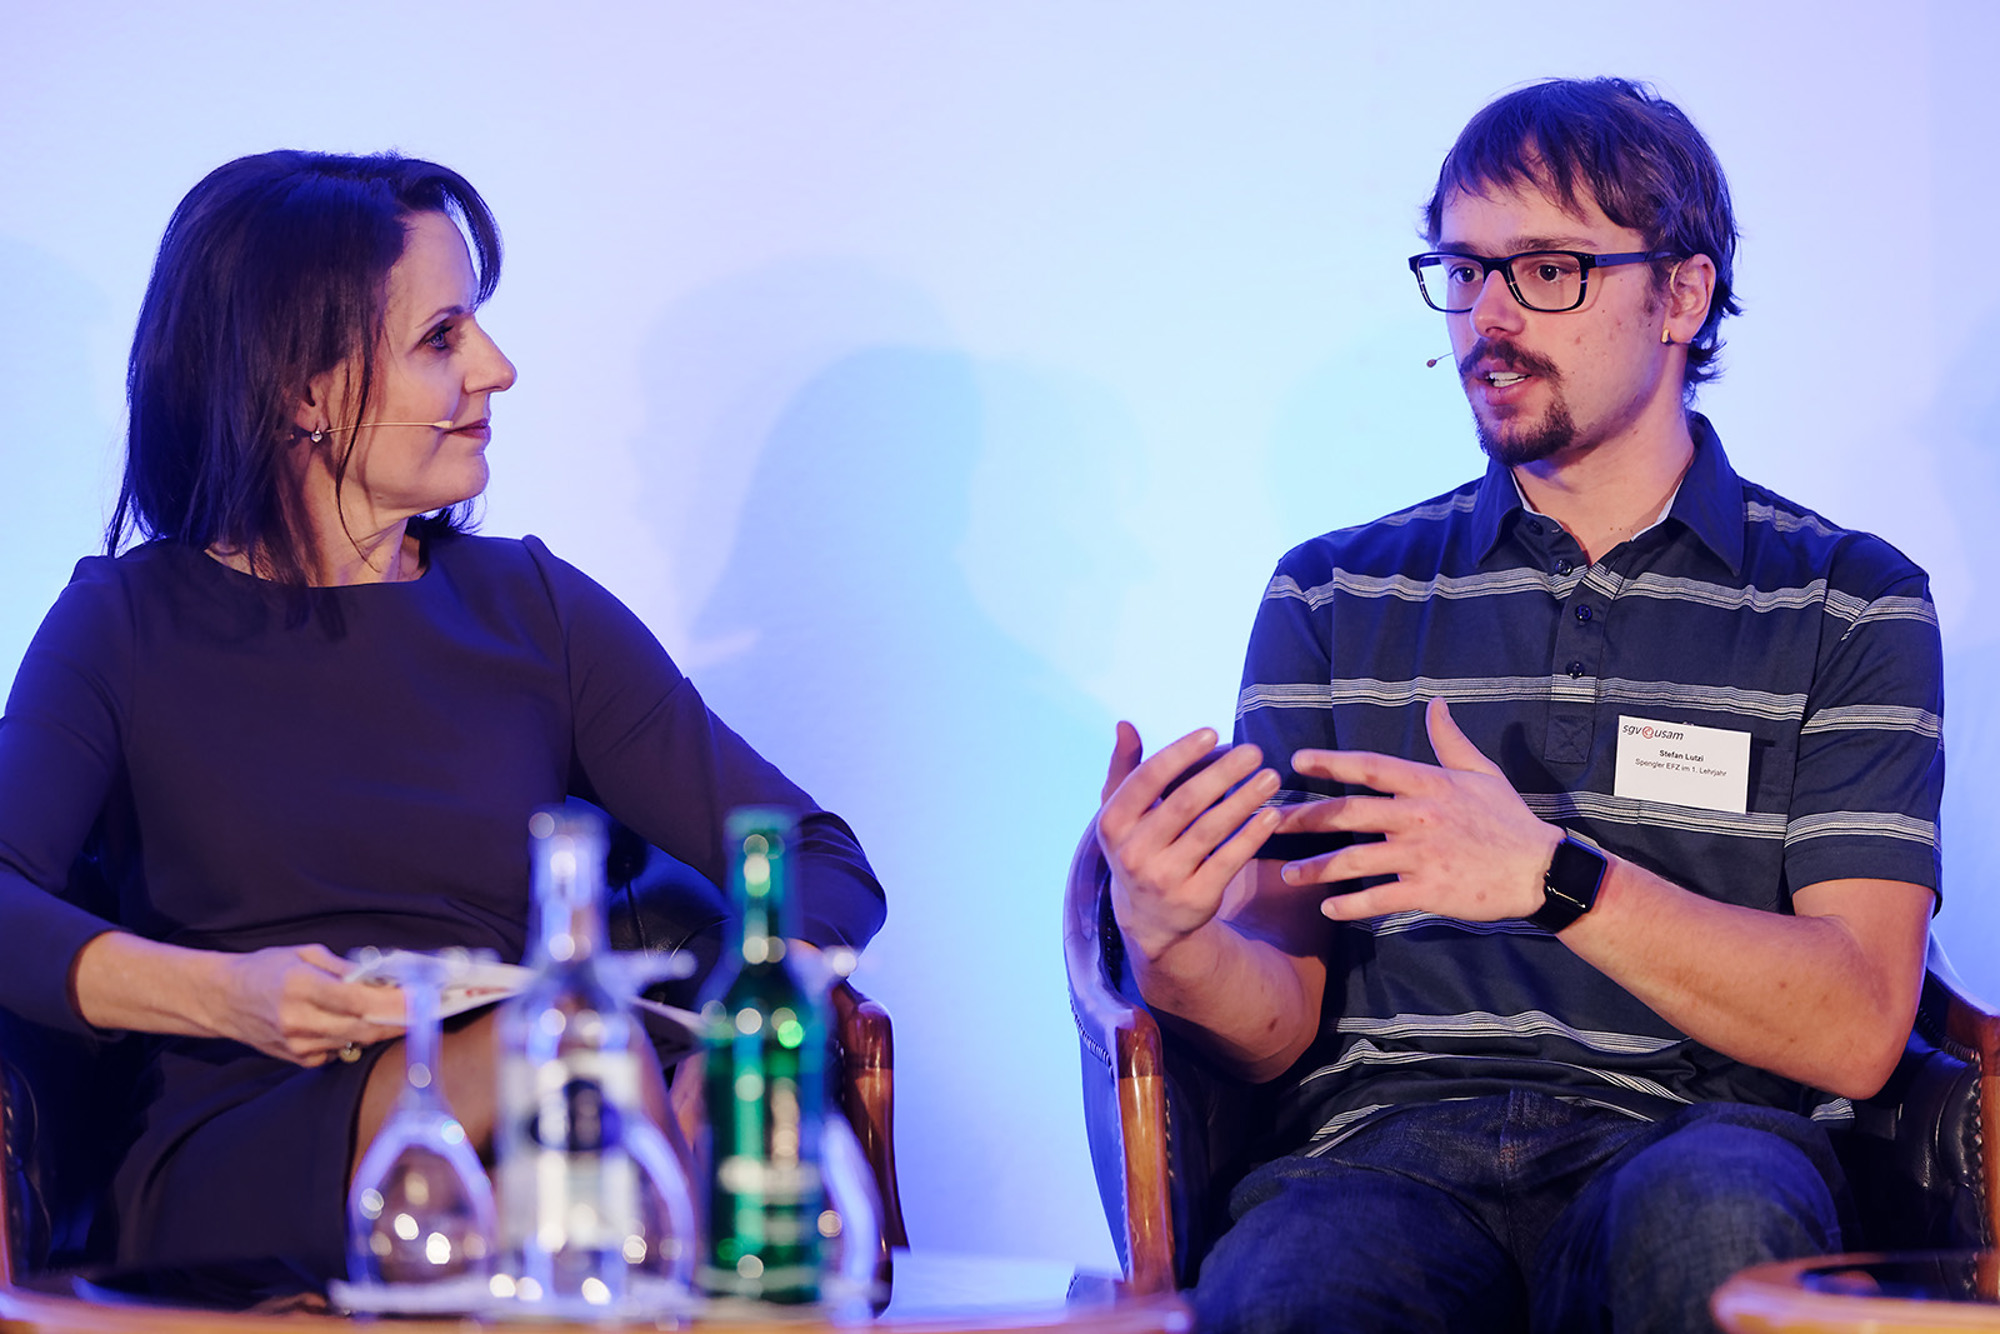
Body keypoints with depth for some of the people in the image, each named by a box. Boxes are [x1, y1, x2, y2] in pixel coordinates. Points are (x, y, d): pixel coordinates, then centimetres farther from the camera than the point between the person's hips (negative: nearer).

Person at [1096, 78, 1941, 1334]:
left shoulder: (1850, 605, 11)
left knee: (1707, 1217, -38)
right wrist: (1175, 941, -13)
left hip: (1686, 1141, 1)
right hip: (1391, 1148, 0)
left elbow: (1856, 1030, -1)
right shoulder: (1334, 597, 18)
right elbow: (1283, 1024, 11)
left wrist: (1554, 875, -13)